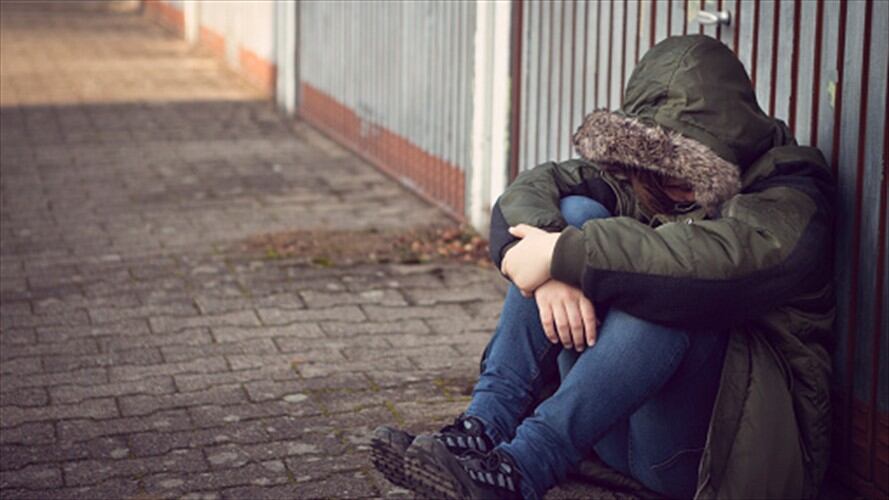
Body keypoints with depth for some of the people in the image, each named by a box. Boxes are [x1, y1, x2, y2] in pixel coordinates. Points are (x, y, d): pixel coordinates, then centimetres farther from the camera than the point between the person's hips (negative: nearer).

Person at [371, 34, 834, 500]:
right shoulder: (641, 180, 7)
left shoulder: (786, 201, -12)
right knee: (575, 213, -10)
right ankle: (487, 423, -20)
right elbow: (530, 188, -4)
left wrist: (563, 255, -30)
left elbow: (717, 260, -34)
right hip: (614, 427, 6)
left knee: (669, 289, -32)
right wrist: (551, 272, -26)